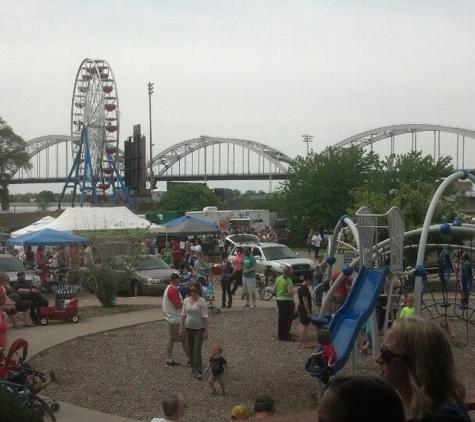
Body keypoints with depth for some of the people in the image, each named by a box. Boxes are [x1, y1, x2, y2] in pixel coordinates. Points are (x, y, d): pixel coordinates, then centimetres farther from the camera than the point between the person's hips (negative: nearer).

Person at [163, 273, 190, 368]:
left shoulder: (168, 288, 12)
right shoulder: (173, 290, -22)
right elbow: (178, 304, -26)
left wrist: (183, 301, 12)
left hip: (170, 318, 10)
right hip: (176, 319, -10)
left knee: (171, 339, 12)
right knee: (184, 339, 1)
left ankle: (169, 361, 14)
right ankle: (190, 359, 9)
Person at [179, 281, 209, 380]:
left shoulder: (201, 301, -13)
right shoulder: (186, 300, 3)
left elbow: (205, 317, -14)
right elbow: (183, 315, 8)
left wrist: (206, 331, -16)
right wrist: (181, 328, 6)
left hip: (199, 329, -5)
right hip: (189, 328, 5)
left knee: (197, 350, -10)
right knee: (191, 350, 14)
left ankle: (198, 372, -8)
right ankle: (193, 368, 30)